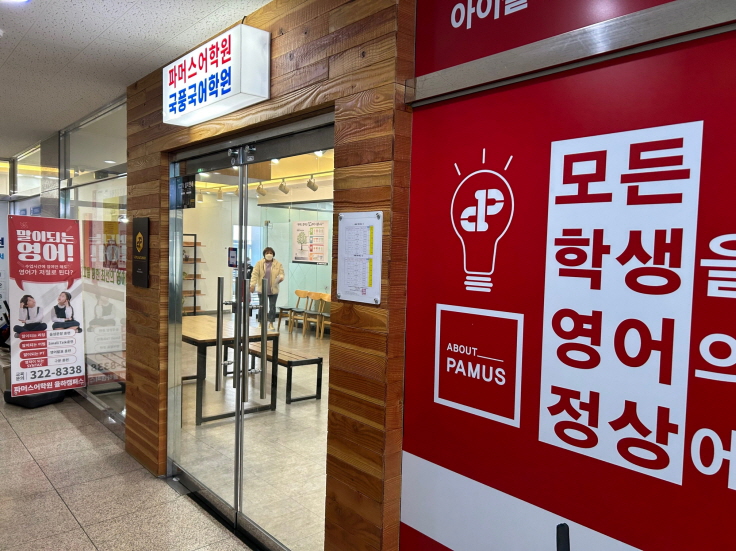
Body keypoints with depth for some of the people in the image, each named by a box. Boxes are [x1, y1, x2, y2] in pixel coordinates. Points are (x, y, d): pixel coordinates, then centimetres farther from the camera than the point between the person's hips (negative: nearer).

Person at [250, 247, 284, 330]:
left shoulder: (278, 264, 5)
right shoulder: (259, 263, 2)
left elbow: (281, 273, 3)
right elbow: (255, 274, -4)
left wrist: (280, 278, -20)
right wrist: (253, 284, -14)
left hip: (273, 289, 1)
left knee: (272, 307, 3)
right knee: (262, 307, 6)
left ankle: (271, 323, 12)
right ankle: (261, 323, 17)